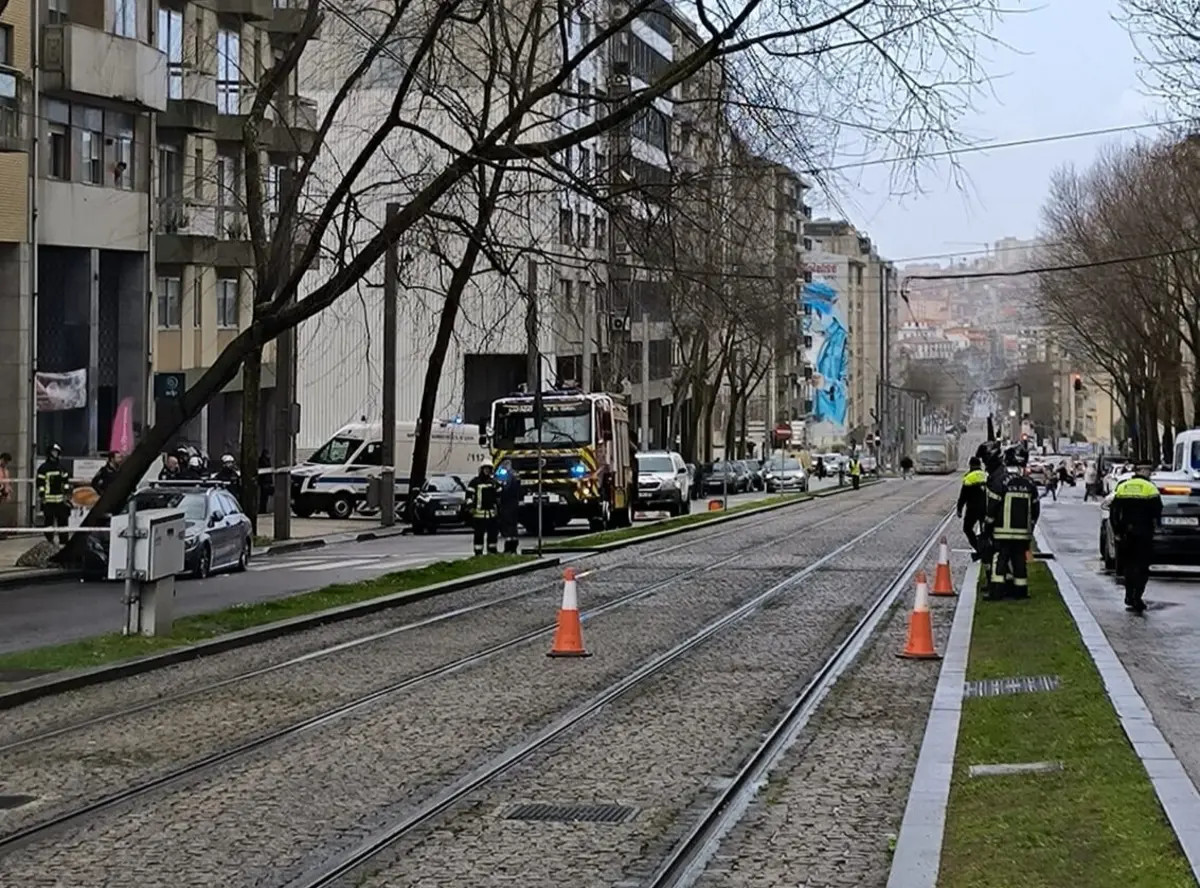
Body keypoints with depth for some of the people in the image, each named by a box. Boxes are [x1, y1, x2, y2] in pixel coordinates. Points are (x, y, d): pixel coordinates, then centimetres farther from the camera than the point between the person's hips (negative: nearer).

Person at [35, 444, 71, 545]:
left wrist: (67, 491, 8)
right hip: (48, 499, -5)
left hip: (60, 499, 5)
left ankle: (63, 540, 13)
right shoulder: (43, 468, -4)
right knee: (49, 520, -3)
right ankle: (49, 541, 2)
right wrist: (41, 495, -12)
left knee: (63, 519, 6)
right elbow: (40, 483, -7)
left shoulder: (61, 468, 14)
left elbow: (66, 481, 18)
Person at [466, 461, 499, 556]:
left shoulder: (493, 482, 16)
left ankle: (492, 551, 21)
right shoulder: (475, 481, -3)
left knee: (493, 532, 9)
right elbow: (469, 495, -8)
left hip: (491, 512, 6)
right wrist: (470, 507, -15)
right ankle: (478, 553, 0)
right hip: (479, 512, -6)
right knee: (479, 534, -4)